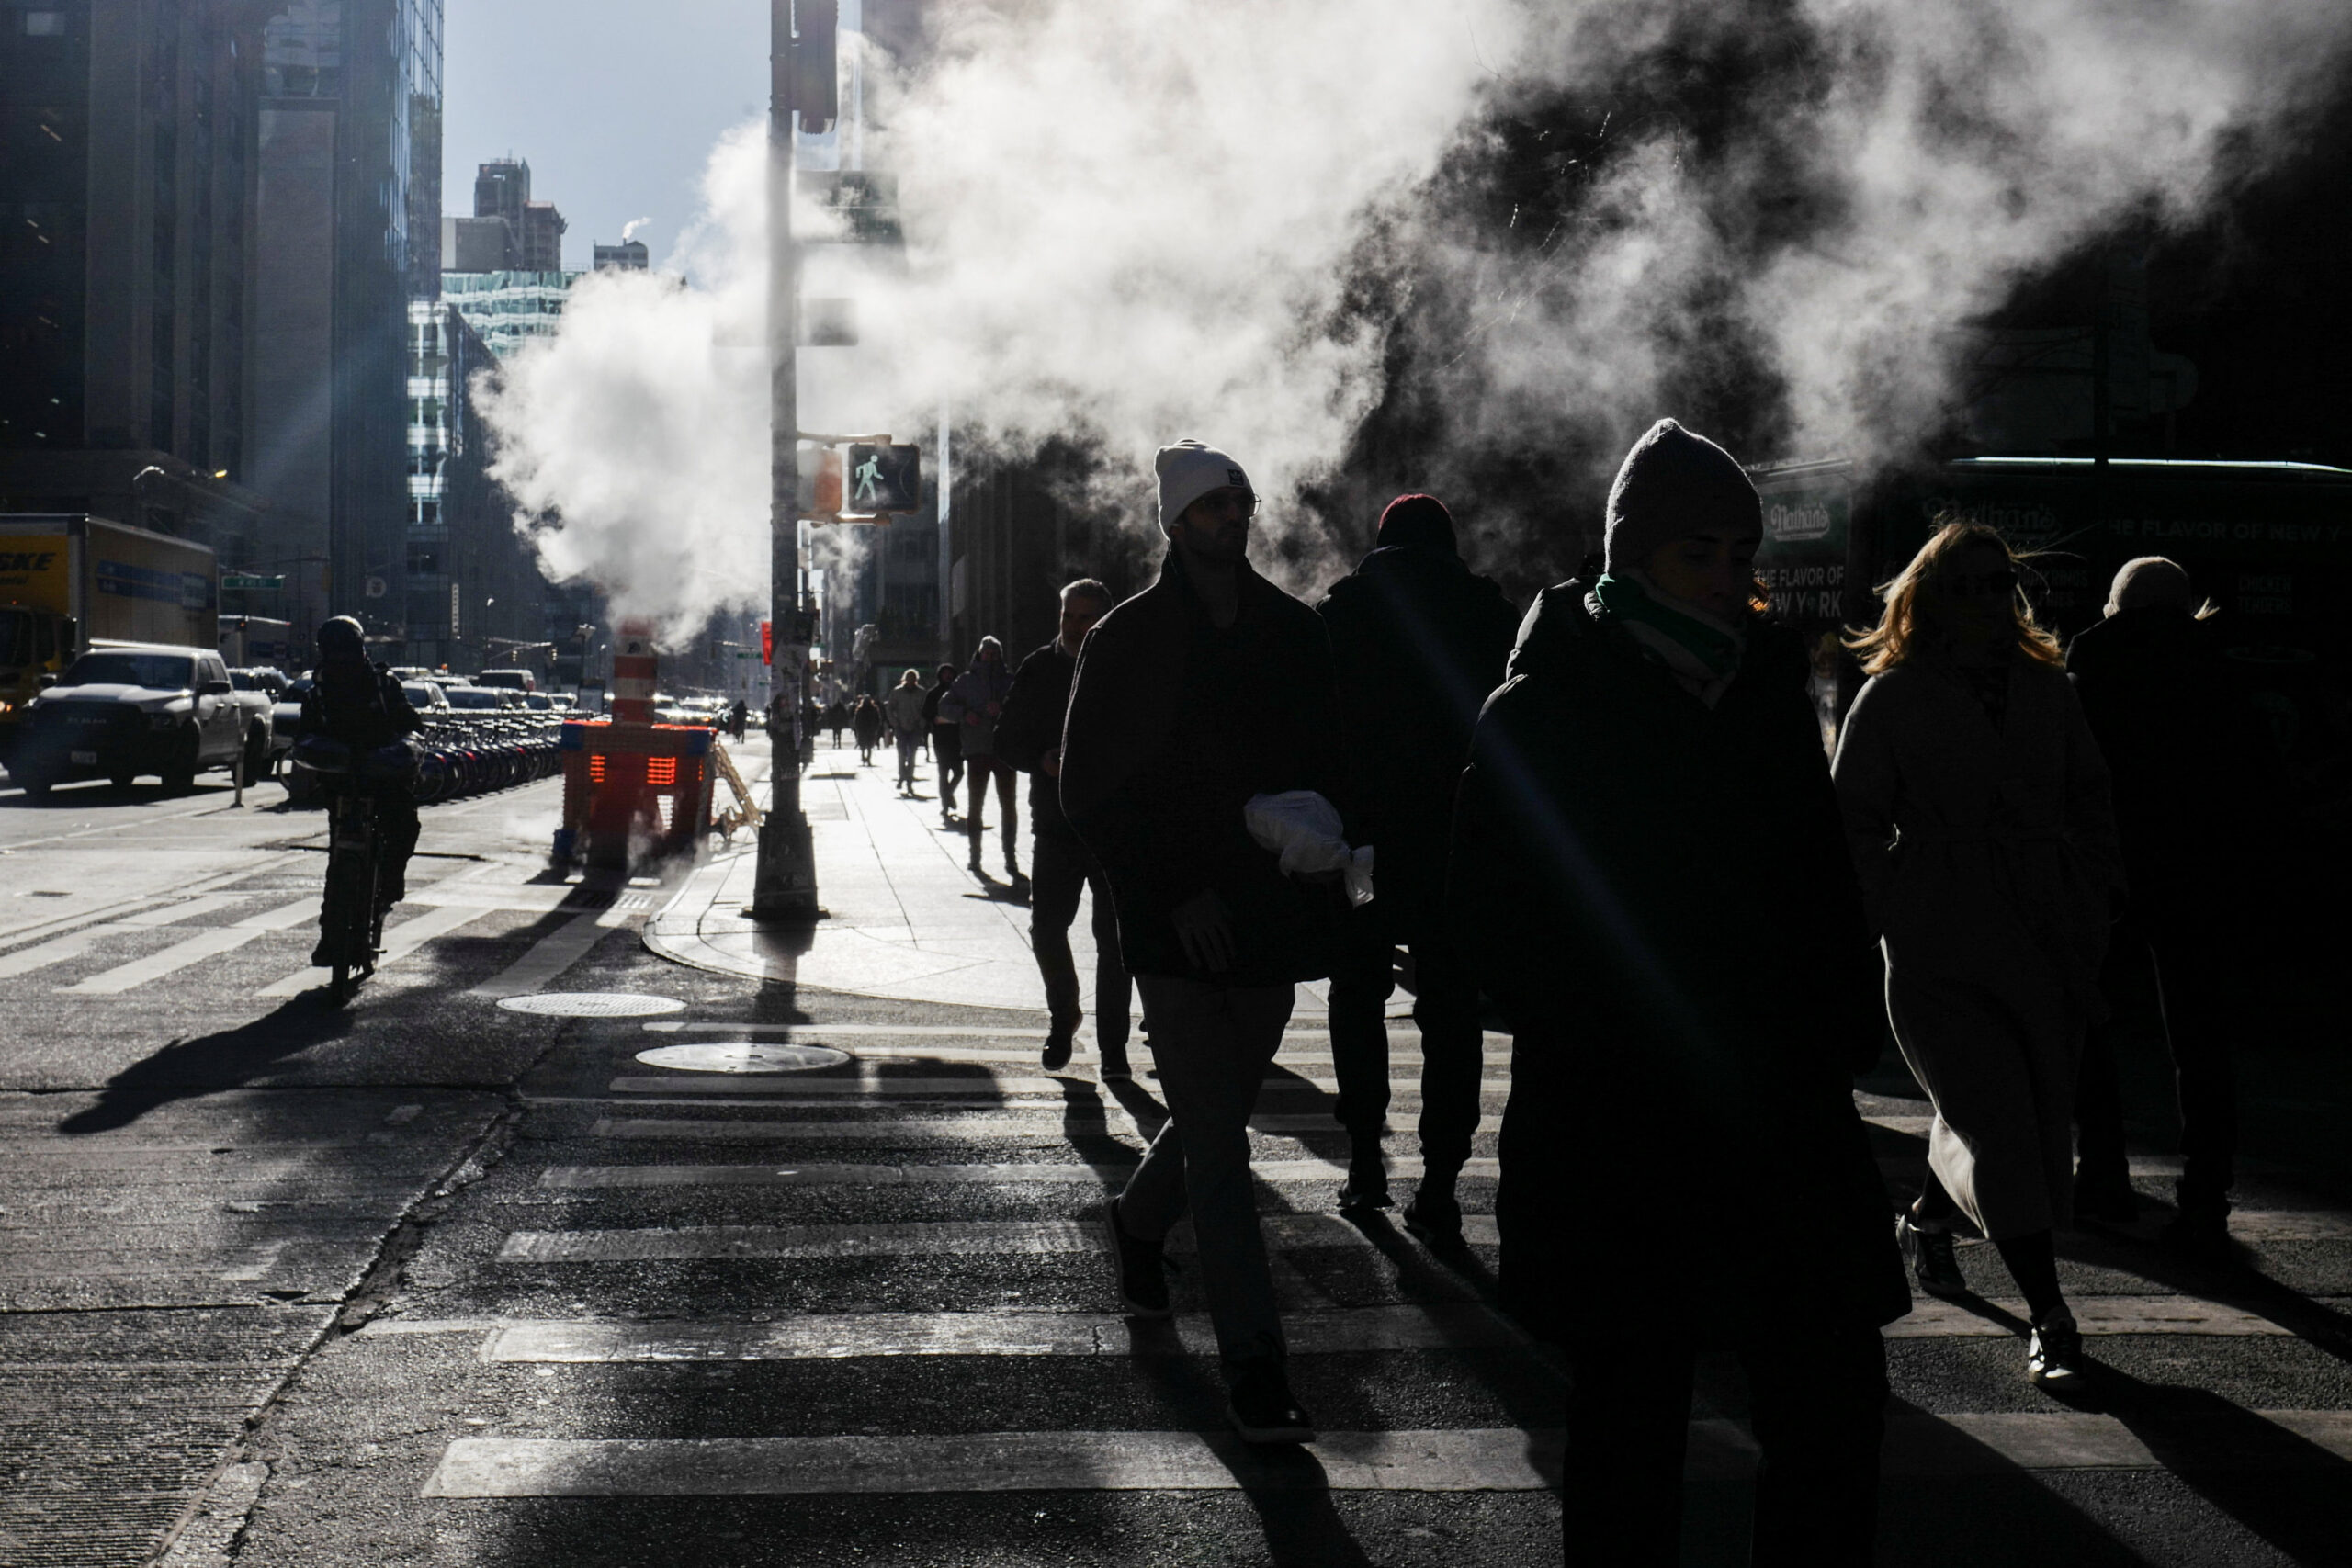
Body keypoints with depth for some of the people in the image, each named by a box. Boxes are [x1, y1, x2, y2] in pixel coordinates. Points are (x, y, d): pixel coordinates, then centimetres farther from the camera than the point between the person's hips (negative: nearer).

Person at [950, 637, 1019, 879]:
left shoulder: (1010, 680, 7)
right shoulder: (966, 681, 9)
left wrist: (1002, 708, -21)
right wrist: (963, 713, -9)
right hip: (977, 750, 0)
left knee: (1008, 805, -1)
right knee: (975, 805, 4)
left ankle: (1010, 857, 2)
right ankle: (975, 855, 12)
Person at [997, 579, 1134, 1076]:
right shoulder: (1038, 670, 6)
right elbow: (1007, 741, 9)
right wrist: (1042, 761, -10)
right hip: (1055, 825, 2)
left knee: (1113, 938, 0)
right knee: (1046, 928, -2)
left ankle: (1112, 1045, 10)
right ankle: (1063, 1014, 25)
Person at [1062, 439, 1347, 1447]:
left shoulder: (1295, 633, 10)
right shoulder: (1127, 640, -1)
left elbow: (1332, 764, 15)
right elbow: (1088, 793, -3)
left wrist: (1320, 864, -2)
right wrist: (1174, 891, -13)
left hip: (1273, 920, 4)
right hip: (1177, 928, -4)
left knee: (1214, 1118, 17)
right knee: (1218, 1144, -9)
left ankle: (1138, 1221, 47)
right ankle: (1252, 1363, -7)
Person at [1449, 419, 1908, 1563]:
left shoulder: (1768, 689, 11)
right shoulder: (1543, 709, -4)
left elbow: (1822, 879, 14)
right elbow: (1492, 909, -8)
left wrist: (1838, 1030, 2)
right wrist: (1606, 1039, -14)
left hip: (1779, 1117, 5)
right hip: (1612, 1121, -4)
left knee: (1835, 1397, 3)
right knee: (1630, 1418, 6)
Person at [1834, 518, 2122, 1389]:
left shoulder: (2047, 690, 12)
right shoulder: (1891, 700, -1)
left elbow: (2088, 804, 17)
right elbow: (1855, 821, 1)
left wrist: (2096, 909, 9)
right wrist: (1894, 913, -6)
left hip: (2047, 941, 5)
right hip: (1939, 949, -5)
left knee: (2038, 1117, 11)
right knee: (1999, 1126, -11)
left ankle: (1927, 1217, 39)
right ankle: (2049, 1317, -6)